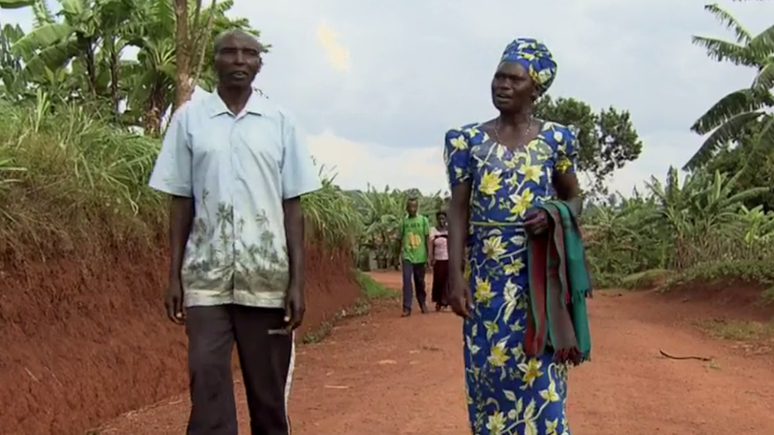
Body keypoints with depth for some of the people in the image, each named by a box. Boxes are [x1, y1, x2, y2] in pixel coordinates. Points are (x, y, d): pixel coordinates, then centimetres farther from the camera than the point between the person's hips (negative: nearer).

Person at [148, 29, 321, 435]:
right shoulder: (189, 118, 4)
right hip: (206, 276, 0)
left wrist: (297, 281, -2)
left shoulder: (280, 122, 4)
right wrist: (174, 275, 2)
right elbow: (180, 203, 7)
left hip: (268, 276, 0)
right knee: (207, 382, -3)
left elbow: (292, 206, 4)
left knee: (269, 389, 8)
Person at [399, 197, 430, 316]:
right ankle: (407, 308, -12)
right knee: (407, 280, -12)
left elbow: (427, 239, 2)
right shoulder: (403, 221, 3)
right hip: (407, 256, 0)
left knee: (420, 281, 12)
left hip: (420, 256, 0)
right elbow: (401, 239, 7)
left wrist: (429, 256, -2)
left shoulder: (423, 220, 0)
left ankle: (423, 303, 32)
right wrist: (401, 255, 6)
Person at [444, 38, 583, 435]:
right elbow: (458, 210, 1)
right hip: (488, 274, 1)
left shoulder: (555, 139, 3)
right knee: (491, 366, 5)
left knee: (538, 368, 2)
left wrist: (554, 216, -11)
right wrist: (455, 276, -7)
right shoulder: (469, 140, 3)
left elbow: (574, 198, 13)